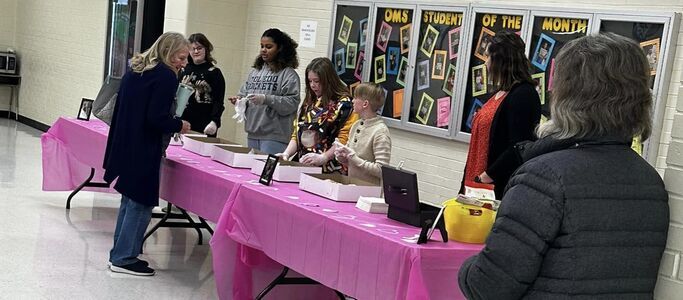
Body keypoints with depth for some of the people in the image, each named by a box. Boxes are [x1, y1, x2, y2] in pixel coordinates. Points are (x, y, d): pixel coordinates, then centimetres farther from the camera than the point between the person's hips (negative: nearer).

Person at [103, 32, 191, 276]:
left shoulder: (136, 70, 13)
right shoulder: (166, 76, -14)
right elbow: (157, 118, -20)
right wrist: (179, 126, -3)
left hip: (123, 145, 9)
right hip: (142, 151, -9)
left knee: (130, 200, 18)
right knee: (141, 203, 0)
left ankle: (121, 253, 25)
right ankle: (123, 258, 4)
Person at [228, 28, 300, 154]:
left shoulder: (289, 74, -5)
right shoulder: (255, 70, 15)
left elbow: (292, 103, -14)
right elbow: (244, 92, 20)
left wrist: (266, 99, -21)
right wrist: (239, 99, -1)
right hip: (252, 134, 6)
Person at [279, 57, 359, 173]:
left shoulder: (343, 104, -1)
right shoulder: (309, 103, 22)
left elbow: (343, 139, -10)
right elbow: (297, 134, 23)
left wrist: (323, 158, -18)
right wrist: (286, 154, 7)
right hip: (302, 166, 6)